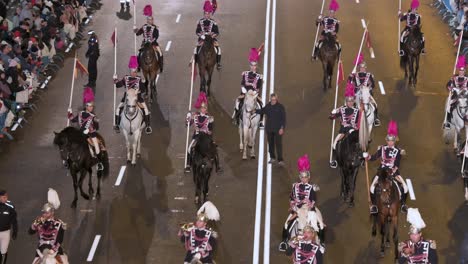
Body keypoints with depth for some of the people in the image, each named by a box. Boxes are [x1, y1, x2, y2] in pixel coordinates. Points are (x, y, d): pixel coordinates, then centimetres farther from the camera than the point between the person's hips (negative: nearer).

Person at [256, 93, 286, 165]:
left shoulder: (280, 107, -8)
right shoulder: (268, 106, 5)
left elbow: (283, 118, -8)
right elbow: (262, 111, 25)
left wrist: (282, 128, -15)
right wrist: (255, 111, 13)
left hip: (278, 129, -5)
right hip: (269, 129, 5)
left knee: (278, 144, -9)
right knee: (271, 144, 11)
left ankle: (280, 160, -9)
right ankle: (272, 158, 25)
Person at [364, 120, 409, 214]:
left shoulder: (398, 151, -2)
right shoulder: (382, 148, 1)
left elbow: (397, 164, -6)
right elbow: (374, 157, -4)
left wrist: (394, 171, -21)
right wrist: (368, 157, -23)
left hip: (393, 171, 0)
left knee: (404, 186, -13)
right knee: (373, 186, -16)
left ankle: (403, 204, 6)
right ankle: (374, 205, -1)